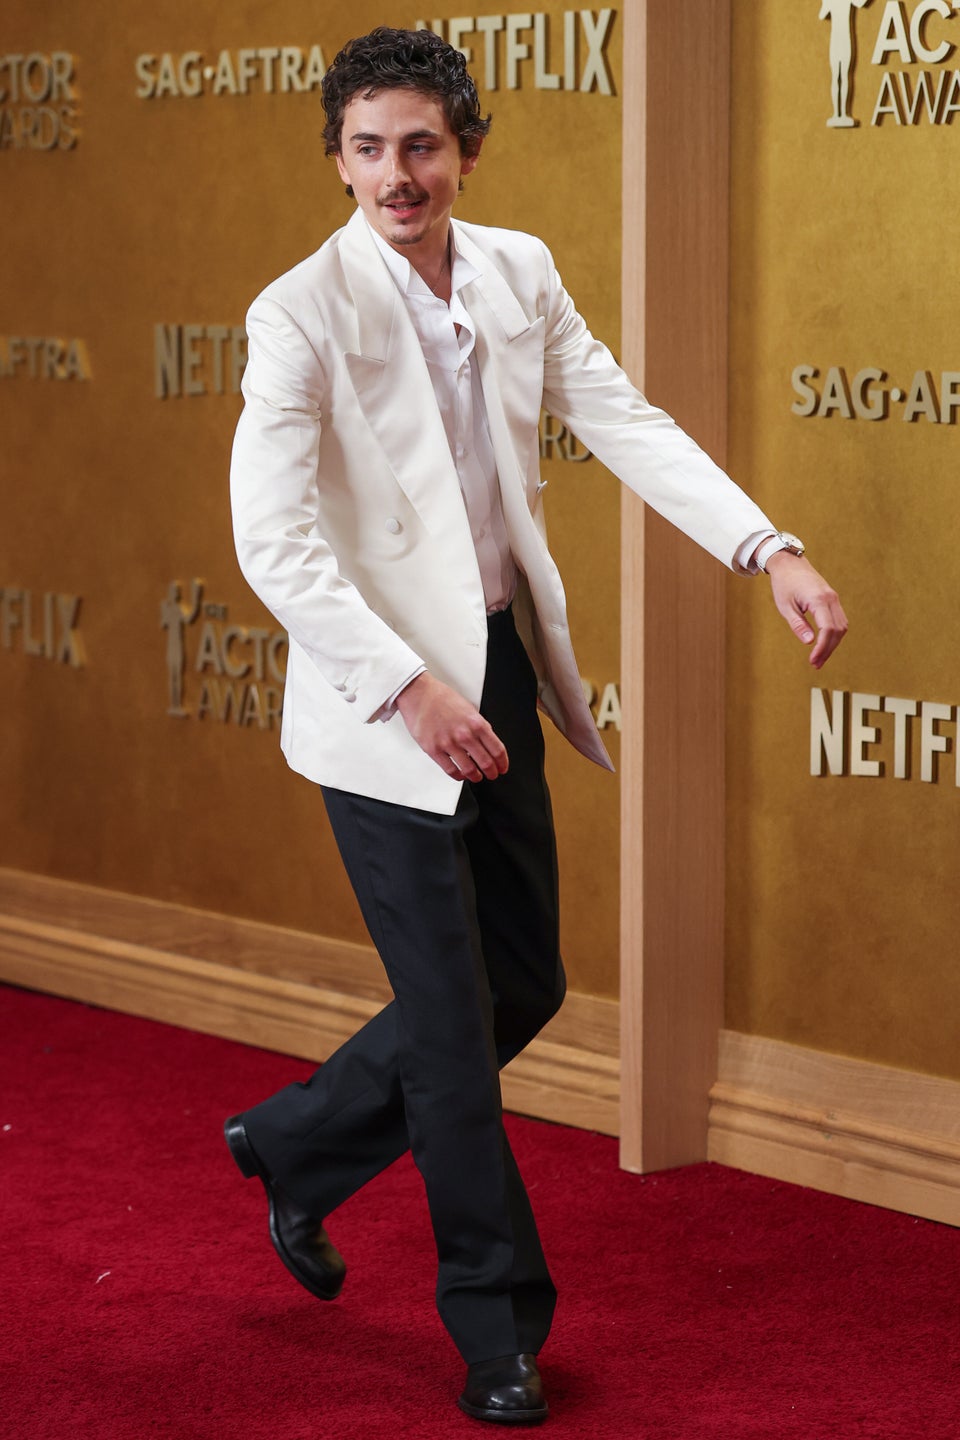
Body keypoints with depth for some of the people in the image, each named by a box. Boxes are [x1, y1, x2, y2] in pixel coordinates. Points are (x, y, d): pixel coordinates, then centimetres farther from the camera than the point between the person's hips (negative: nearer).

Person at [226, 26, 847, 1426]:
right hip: (385, 697, -7)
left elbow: (624, 422, 3)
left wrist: (770, 550, -11)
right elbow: (272, 539, -20)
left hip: (499, 677, 7)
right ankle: (499, 1329, 15)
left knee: (523, 985, 15)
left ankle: (297, 1147, 37)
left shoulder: (519, 273, 3)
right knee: (452, 1013, 0)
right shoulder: (304, 314, -15)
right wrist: (411, 691, -26)